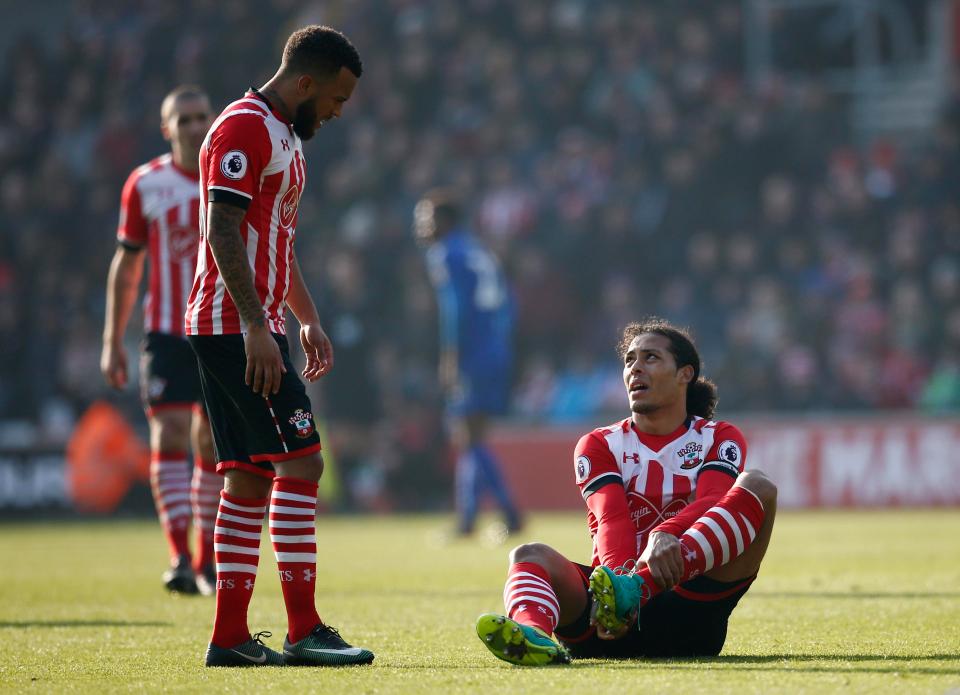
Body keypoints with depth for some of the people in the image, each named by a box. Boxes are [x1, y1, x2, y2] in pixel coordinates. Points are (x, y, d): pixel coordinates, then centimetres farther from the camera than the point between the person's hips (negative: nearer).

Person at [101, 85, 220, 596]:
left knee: (213, 447, 4)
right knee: (170, 436, -14)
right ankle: (179, 558, -18)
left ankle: (207, 561, 15)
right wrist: (113, 341, 7)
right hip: (167, 333, -1)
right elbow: (126, 264, 8)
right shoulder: (145, 184, 1)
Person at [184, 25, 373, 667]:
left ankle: (230, 637, 10)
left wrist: (309, 320, 23)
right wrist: (256, 328, -24)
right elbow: (223, 233, -20)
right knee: (301, 461, -13)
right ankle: (304, 631, -14)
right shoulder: (245, 129, -12)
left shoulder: (285, 137, 21)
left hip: (251, 328, 10)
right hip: (234, 327, -10)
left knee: (250, 477, 8)